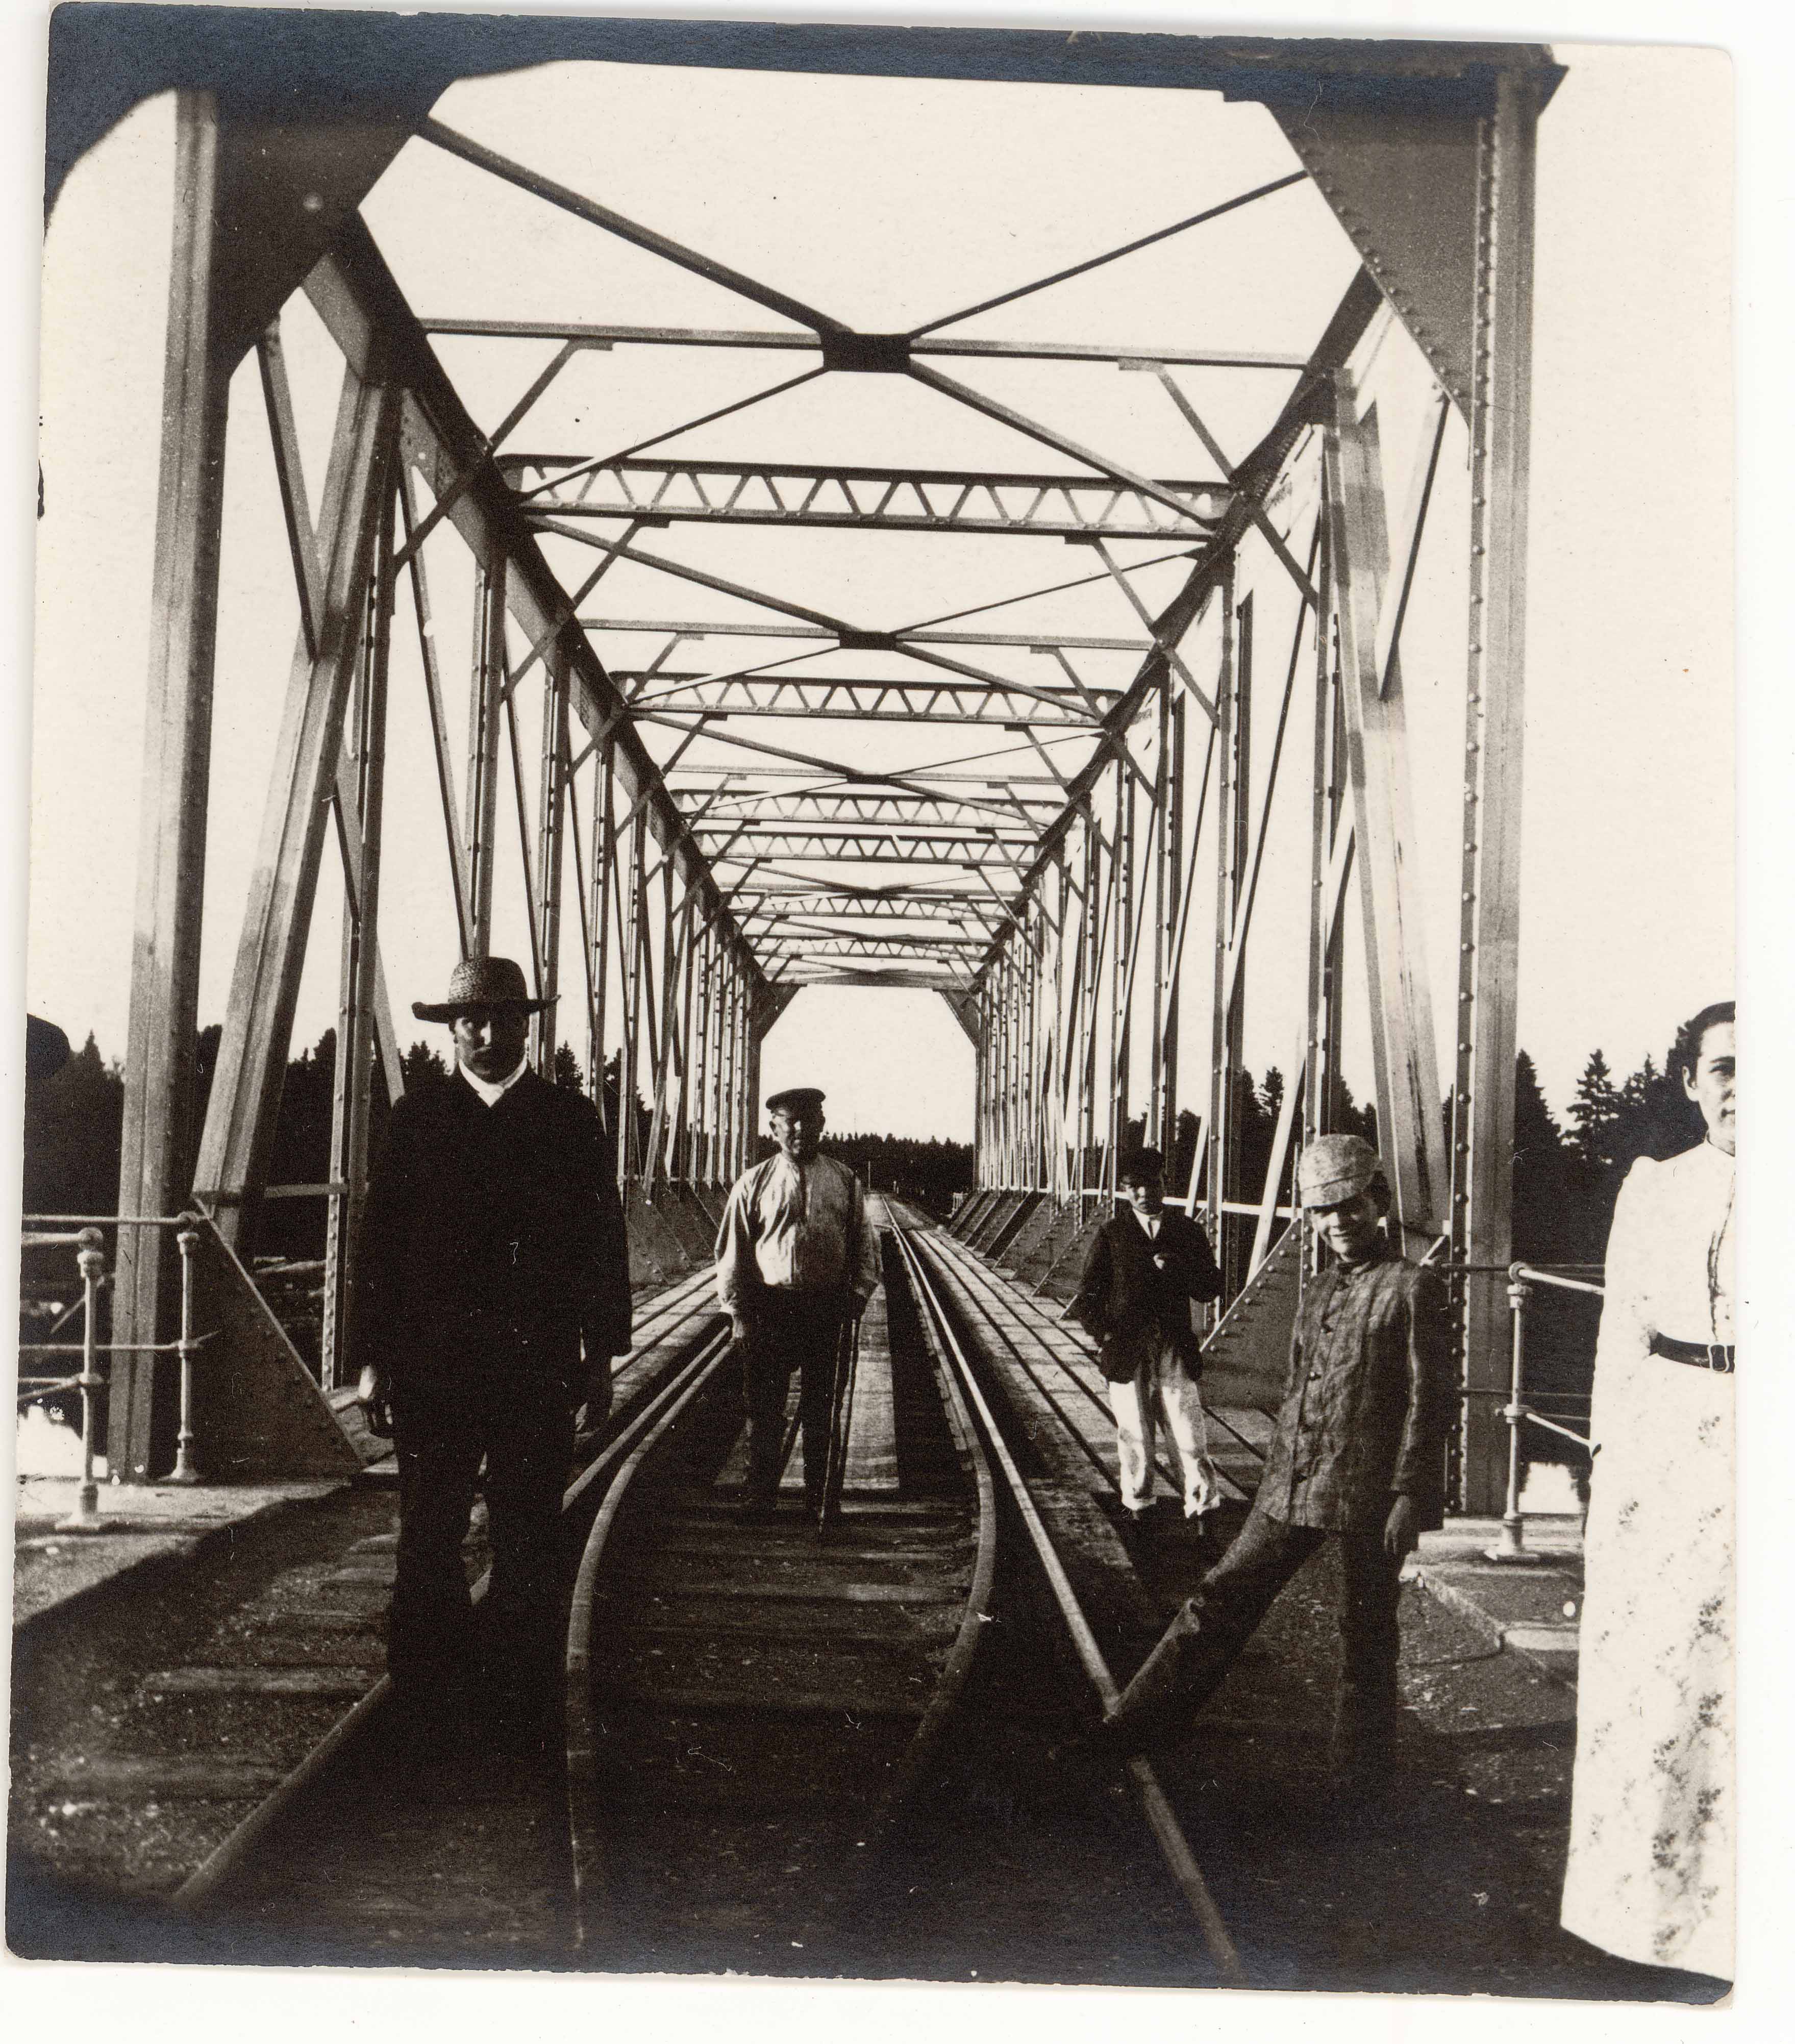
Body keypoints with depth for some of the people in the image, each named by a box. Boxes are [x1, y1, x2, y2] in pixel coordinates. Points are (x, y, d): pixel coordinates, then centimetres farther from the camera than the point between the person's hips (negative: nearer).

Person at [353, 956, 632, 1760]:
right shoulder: (416, 1116, 6)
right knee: (428, 1541, 1)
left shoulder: (570, 1118, 7)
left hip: (538, 1363, 0)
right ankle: (427, 1708, 10)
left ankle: (521, 1714, 12)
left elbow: (603, 1241, 7)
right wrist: (374, 1359, 0)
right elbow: (379, 1237, 5)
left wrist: (602, 1357, 4)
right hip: (431, 1361, 0)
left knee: (528, 1544, 4)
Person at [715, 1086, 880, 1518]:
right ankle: (760, 1496, 11)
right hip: (770, 1308, -1)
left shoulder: (845, 1182, 7)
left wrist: (857, 1296, 0)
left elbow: (864, 1245, 12)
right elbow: (732, 1252, 2)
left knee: (819, 1409, 10)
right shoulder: (754, 1184, 1)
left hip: (826, 1308, 2)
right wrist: (739, 1314, -3)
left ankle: (819, 1496, 20)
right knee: (764, 1408, 1)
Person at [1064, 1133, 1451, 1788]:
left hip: (1370, 1490, -7)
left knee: (1366, 1630, 5)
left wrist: (1410, 1495, -15)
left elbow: (1429, 1400, -10)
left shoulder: (1413, 1288, -7)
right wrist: (1276, 1478, 18)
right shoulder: (1316, 1293, 15)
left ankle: (1356, 1769, 18)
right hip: (1296, 1485, 7)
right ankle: (1147, 1722, 12)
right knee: (1225, 1596, 6)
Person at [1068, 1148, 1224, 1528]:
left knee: (1191, 1436, -5)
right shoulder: (1111, 1235, 3)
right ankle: (1138, 1506, 22)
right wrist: (1105, 1334, -9)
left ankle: (1203, 1509, 1)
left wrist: (1176, 1271, -12)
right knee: (1134, 1435, 7)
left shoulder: (1187, 1231, 7)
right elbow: (1087, 1294, 5)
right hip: (1127, 1351, 0)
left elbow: (1212, 1287, 6)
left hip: (1175, 1350, 0)